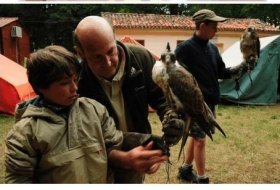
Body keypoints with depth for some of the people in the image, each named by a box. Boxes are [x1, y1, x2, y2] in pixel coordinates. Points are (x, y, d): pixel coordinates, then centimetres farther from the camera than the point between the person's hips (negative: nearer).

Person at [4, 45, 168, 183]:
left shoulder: (94, 109, -7)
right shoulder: (26, 131, -17)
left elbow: (111, 147, -2)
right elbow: (18, 179, -12)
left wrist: (127, 158, -24)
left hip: (104, 181, 3)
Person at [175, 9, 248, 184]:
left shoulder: (212, 48, 9)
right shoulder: (184, 49, -14)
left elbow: (221, 72, 14)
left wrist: (240, 68, 0)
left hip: (210, 103, 7)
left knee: (195, 136, 18)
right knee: (200, 140, 2)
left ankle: (185, 170, 34)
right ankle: (202, 179, 19)